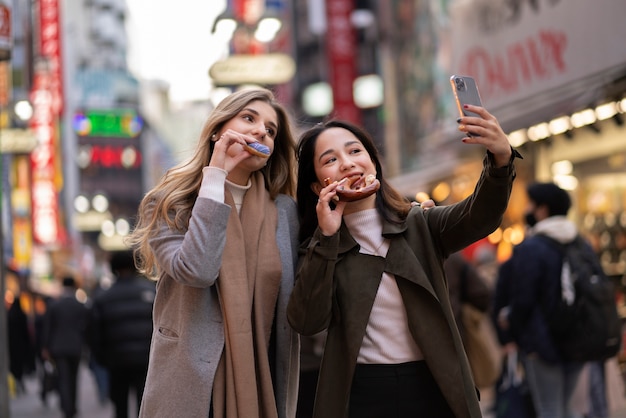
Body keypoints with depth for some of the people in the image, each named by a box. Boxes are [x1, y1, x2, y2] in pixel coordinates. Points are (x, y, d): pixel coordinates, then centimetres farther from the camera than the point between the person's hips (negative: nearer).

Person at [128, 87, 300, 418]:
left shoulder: (285, 211, 4)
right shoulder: (170, 203, -3)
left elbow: (292, 310, 8)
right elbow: (196, 271, -22)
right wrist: (215, 174, -17)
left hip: (262, 388, 3)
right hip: (191, 387, -3)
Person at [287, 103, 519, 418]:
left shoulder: (420, 226, 5)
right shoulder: (321, 247, 4)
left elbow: (480, 217, -14)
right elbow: (307, 322, -10)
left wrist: (501, 158, -32)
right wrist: (326, 237, -15)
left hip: (434, 389, 1)